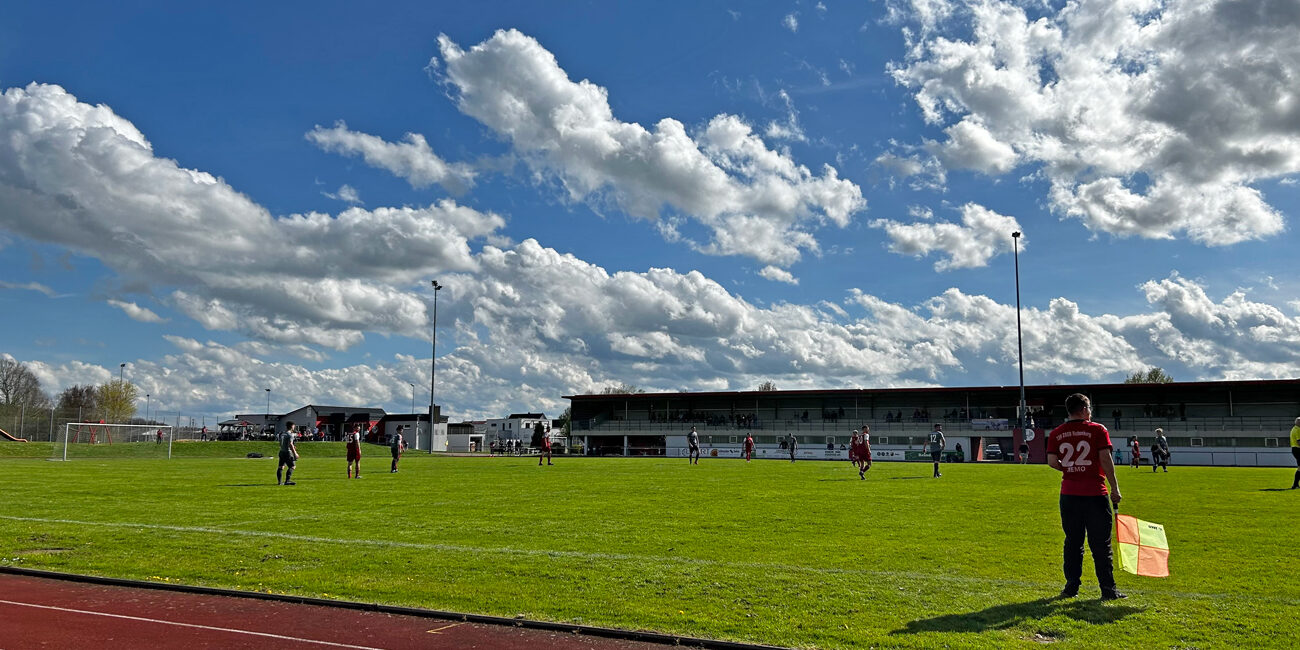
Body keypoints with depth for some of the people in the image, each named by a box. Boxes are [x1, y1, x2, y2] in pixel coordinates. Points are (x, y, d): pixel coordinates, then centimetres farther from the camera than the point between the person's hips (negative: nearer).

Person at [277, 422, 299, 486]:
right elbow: (290, 444, -20)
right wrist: (295, 453, -19)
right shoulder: (290, 435, -12)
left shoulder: (282, 434, 13)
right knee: (292, 467, -5)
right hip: (288, 452, -9)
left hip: (281, 451, 9)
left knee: (281, 467, 10)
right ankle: (287, 481, -11)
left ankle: (279, 481, 12)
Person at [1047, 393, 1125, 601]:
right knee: (1101, 544, 4)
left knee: (1073, 542, 11)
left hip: (1068, 495, 3)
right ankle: (1108, 589, 8)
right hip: (1095, 494, -3)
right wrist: (1115, 488, -4)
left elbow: (1052, 461, -1)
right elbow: (1105, 460, -10)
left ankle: (1071, 587, 13)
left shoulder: (1056, 434, 4)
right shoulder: (1097, 430, -4)